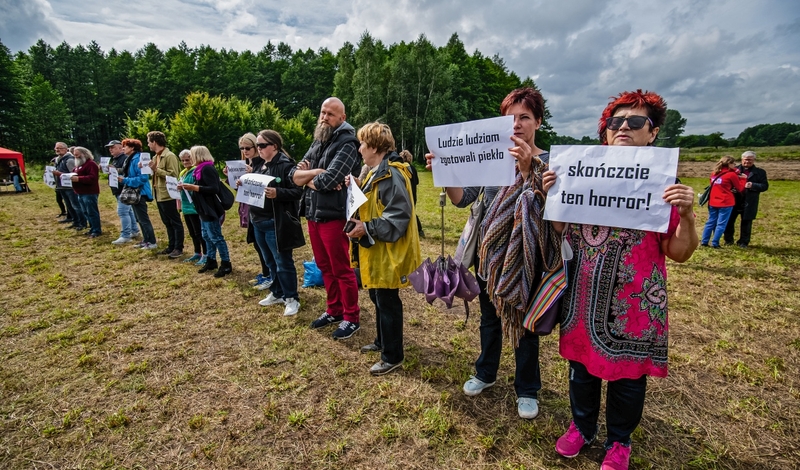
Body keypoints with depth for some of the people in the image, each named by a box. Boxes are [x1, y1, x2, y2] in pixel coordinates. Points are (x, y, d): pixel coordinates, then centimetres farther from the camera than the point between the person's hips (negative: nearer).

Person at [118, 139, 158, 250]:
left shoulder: (137, 159, -17)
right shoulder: (130, 159, 13)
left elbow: (143, 177, -24)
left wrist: (125, 180, -21)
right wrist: (121, 177, 4)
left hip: (140, 193, -10)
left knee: (143, 219, -5)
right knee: (139, 219, 14)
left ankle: (152, 242, 2)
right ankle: (146, 240, 23)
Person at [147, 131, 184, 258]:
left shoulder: (169, 156, -13)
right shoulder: (156, 157, 14)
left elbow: (174, 175, -21)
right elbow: (157, 174, 20)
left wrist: (156, 169, -21)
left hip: (168, 195, -10)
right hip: (159, 195, 10)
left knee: (175, 222, -1)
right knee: (167, 223, 15)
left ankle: (178, 248, 5)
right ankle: (171, 246, 23)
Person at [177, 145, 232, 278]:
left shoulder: (207, 168, -16)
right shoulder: (202, 168, 14)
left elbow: (214, 188, -24)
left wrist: (194, 187, -25)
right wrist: (188, 187, 6)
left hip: (211, 209, -10)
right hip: (205, 209, 10)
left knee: (216, 237, -5)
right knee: (207, 236, 15)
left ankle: (226, 264, 3)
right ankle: (211, 261, 26)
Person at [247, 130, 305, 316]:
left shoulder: (286, 165, -13)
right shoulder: (260, 165, 13)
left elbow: (297, 191, -18)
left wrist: (277, 193, -30)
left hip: (276, 223, -8)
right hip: (258, 222, 9)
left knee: (283, 262, 0)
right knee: (270, 262, 17)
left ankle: (291, 298, 13)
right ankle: (277, 293, 32)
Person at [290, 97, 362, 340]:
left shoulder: (346, 143, -11)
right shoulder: (317, 143, 15)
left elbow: (327, 180, -23)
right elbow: (295, 175, 5)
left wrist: (307, 178, -3)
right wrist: (316, 172, -14)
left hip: (334, 216, -8)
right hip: (313, 214, 8)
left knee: (341, 270, 1)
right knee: (325, 267, 16)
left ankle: (351, 318, 15)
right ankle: (334, 310, 31)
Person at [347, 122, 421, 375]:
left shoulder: (392, 174, -21)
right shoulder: (376, 172, 13)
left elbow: (399, 216, -26)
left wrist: (367, 229, -26)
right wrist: (357, 188, 4)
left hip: (388, 251, -11)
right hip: (375, 250, 11)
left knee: (387, 302, 1)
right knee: (377, 297, 21)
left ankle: (393, 356, 18)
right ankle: (382, 341, 40)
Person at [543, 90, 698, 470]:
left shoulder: (663, 182, -5)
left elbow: (678, 253, -6)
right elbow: (564, 229, 7)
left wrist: (686, 215, -22)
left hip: (634, 299, -2)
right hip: (584, 294, 3)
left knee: (627, 371, 14)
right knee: (581, 361, 17)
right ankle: (582, 425, 42)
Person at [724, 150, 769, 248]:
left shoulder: (760, 172, 4)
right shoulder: (735, 169, 6)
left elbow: (765, 186, 0)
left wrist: (753, 185, -17)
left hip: (749, 203, -1)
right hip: (734, 200, 1)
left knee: (746, 223, 7)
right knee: (729, 220, 6)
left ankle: (743, 242, 17)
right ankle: (729, 239, 20)